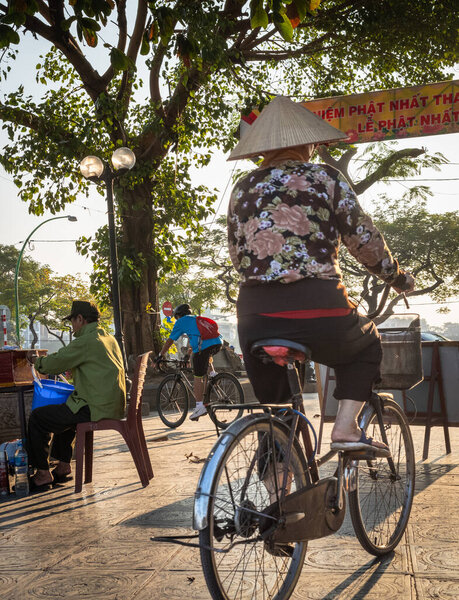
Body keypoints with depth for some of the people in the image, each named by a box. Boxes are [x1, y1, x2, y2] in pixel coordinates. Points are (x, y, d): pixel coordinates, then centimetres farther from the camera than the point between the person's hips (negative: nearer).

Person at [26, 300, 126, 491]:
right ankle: (63, 467, 32)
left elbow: (53, 364, -12)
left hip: (95, 409, -10)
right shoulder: (109, 338, 14)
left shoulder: (85, 341, -15)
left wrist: (36, 360, 9)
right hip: (113, 405, 10)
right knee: (62, 412, 33)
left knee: (37, 418, 1)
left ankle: (43, 474, 9)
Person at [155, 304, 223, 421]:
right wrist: (189, 353, 57)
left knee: (198, 377, -1)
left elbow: (170, 341, 19)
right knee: (207, 354, 40)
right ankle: (212, 373, 21)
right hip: (218, 342, 7)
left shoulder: (181, 321, 19)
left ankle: (200, 406, -4)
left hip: (204, 345, -7)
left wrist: (160, 355, 28)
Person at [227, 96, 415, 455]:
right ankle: (346, 427, 13)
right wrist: (399, 278, 20)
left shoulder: (243, 188, 13)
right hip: (317, 309, -3)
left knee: (273, 410, 23)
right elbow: (365, 240, 3)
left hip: (255, 316, 3)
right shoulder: (324, 178, 3)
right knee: (366, 346, 29)